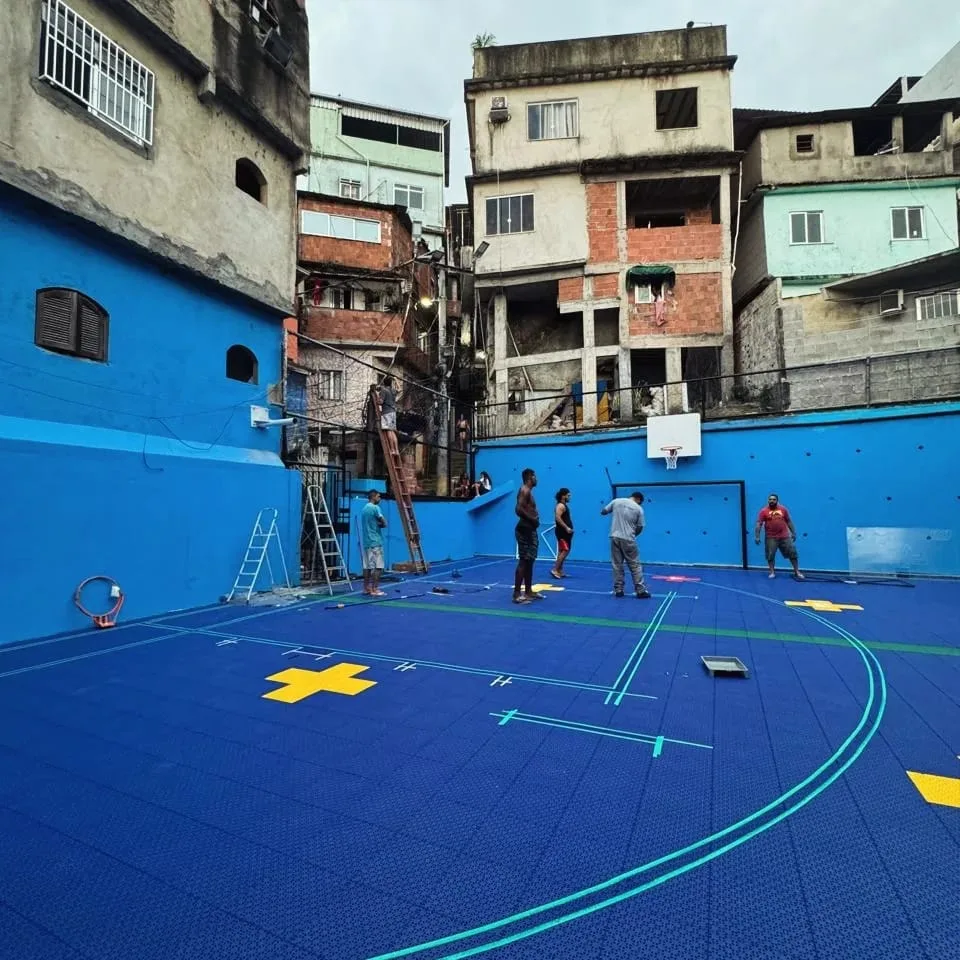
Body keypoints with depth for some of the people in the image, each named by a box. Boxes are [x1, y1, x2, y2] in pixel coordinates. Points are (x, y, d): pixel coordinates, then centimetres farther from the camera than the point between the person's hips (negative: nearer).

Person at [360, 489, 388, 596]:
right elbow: (384, 523, -11)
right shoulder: (375, 508, -12)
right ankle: (375, 589, -6)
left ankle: (366, 588, 12)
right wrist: (379, 524, 8)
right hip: (375, 541, -9)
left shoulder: (364, 508, 16)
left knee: (367, 566, 9)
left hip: (366, 541, 9)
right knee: (377, 566, -5)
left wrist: (377, 524, 6)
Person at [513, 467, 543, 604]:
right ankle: (517, 594, -9)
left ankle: (528, 591, 23)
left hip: (530, 530, 11)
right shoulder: (525, 491, -13)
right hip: (525, 530, -11)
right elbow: (519, 509, -26)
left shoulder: (528, 491, 18)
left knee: (529, 562, 15)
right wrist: (532, 519, -18)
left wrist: (533, 519, 7)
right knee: (523, 562, -10)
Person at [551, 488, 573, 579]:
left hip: (564, 532, 11)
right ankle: (555, 570, -14)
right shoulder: (560, 506, -14)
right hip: (562, 532, -11)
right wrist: (566, 528, -28)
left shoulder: (564, 505, 18)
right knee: (565, 551, -13)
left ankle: (560, 571, 15)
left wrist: (568, 528, 18)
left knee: (562, 551, 11)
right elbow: (558, 518, -27)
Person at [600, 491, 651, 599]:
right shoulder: (639, 508, 1)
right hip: (628, 539, -2)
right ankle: (640, 591, 5)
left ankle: (618, 590, 11)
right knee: (635, 565, 5)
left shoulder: (616, 501, 5)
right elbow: (640, 527, 3)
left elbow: (603, 512, 12)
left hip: (615, 537, 3)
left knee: (617, 565, 9)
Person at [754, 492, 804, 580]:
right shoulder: (764, 511, -4)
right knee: (770, 555, 0)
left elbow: (789, 521, 13)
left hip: (784, 536, 2)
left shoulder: (783, 509, 4)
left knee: (792, 553, 5)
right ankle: (772, 572, 13)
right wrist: (757, 536, -13)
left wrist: (793, 533, 10)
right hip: (771, 538, -2)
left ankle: (797, 572, 17)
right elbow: (759, 524, -7)